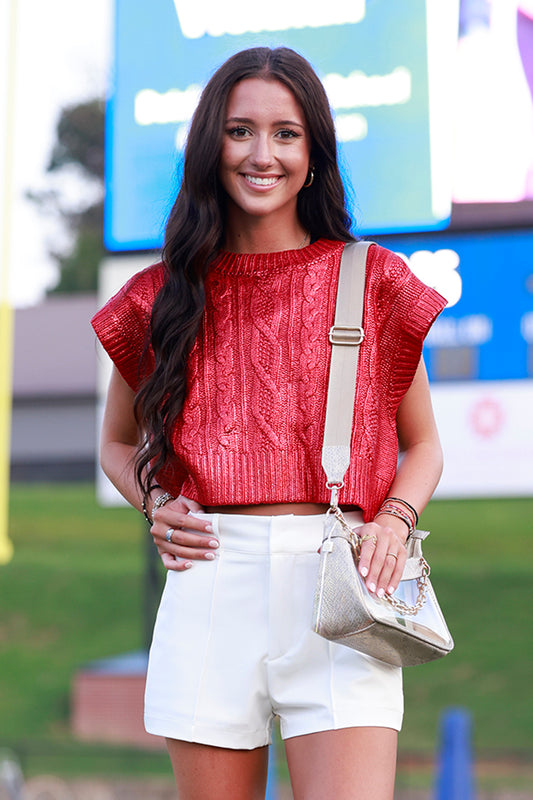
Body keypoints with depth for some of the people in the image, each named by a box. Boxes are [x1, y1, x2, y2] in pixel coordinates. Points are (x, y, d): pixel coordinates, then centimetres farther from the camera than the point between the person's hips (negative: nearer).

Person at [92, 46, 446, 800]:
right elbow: (118, 441, 26)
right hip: (210, 582, 2)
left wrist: (394, 520, -6)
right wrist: (155, 503, 4)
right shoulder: (165, 296, 11)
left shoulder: (373, 283, 8)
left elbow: (423, 446, 15)